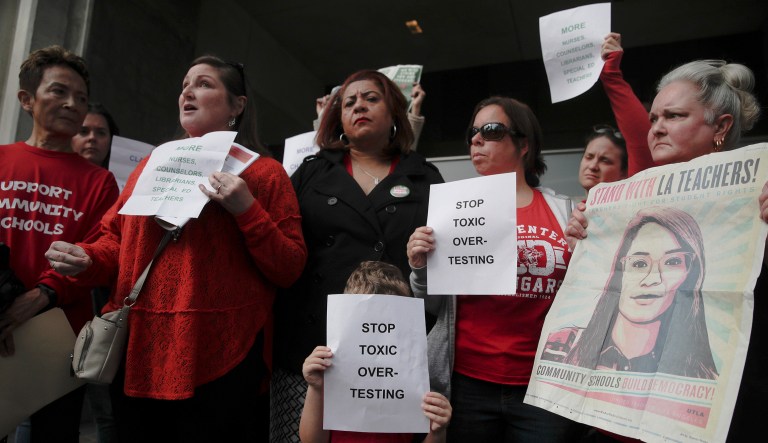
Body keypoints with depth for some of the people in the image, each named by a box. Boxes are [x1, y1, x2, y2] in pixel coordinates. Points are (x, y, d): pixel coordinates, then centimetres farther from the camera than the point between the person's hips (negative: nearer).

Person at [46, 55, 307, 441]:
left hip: (219, 356, -4)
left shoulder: (264, 172, 0)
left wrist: (246, 209, -17)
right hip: (137, 350, 5)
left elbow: (290, 270, -5)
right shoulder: (151, 164, 15)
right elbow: (117, 241, 19)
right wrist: (85, 260, -2)